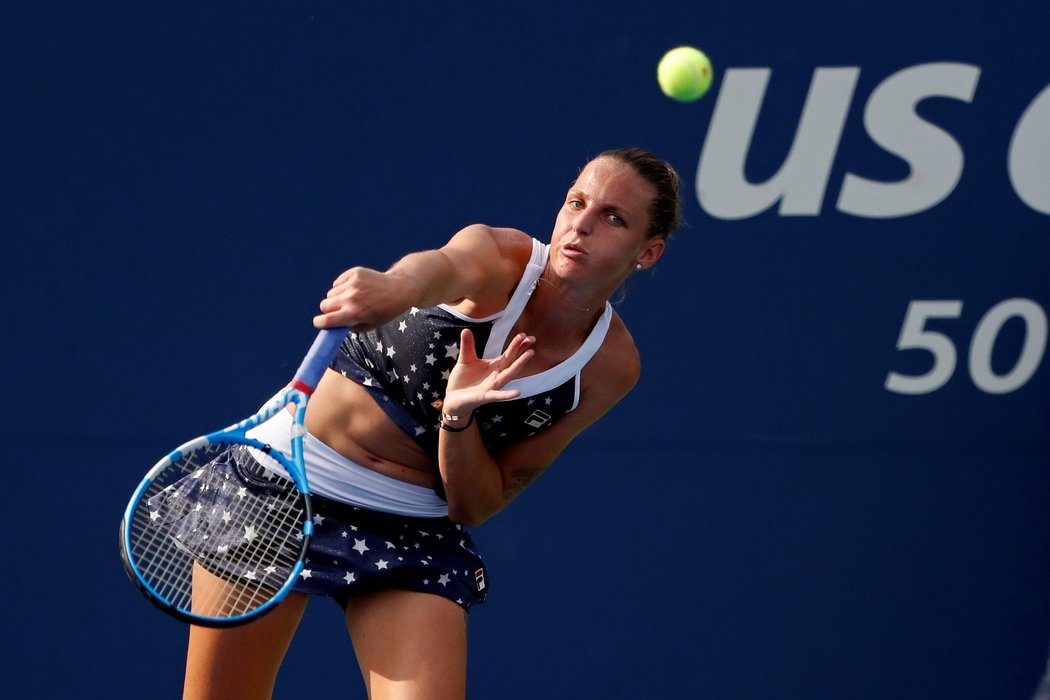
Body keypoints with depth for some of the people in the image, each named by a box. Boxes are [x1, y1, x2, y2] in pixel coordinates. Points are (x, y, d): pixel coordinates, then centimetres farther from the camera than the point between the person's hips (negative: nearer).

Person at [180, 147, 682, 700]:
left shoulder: (611, 367, -7)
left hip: (415, 532, 2)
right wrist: (396, 286, -66)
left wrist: (459, 416, -26)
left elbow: (475, 506, -6)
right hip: (283, 473, -2)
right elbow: (444, 266, -42)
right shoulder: (499, 256, -14)